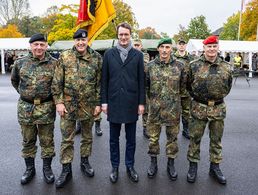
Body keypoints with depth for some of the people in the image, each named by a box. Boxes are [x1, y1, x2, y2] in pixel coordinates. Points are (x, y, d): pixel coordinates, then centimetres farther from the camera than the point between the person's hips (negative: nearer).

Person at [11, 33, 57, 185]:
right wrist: (23, 93, 12)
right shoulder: (20, 63, 3)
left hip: (46, 108, -2)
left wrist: (53, 95, 3)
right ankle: (30, 168, 30)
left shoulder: (54, 63, -3)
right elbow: (14, 80, 19)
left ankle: (47, 168, 26)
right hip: (25, 108, 2)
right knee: (28, 141, 13)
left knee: (47, 141, 8)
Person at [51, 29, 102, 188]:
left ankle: (85, 162, 35)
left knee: (87, 136, 15)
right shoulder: (64, 57, -2)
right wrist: (58, 102, -7)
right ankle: (66, 170, 20)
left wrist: (98, 103, -3)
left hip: (89, 105, 1)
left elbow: (100, 83, 0)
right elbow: (57, 82, -1)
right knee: (67, 139, 6)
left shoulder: (97, 58, -1)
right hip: (68, 104, 0)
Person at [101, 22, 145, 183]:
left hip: (131, 103, 0)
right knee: (114, 138, 12)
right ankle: (115, 167, 28)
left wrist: (141, 102, -2)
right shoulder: (109, 54, 4)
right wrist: (104, 101, 0)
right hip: (113, 102, 1)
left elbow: (141, 80, 1)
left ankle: (130, 166, 28)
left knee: (131, 138, 11)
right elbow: (104, 80, 4)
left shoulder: (138, 55, 2)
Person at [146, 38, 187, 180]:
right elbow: (145, 85, 9)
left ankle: (171, 164, 29)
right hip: (155, 109, 0)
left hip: (173, 109, 0)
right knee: (153, 137, 10)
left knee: (172, 137, 11)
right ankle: (153, 163, 28)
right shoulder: (150, 66, -2)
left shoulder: (179, 66, -3)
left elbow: (183, 85, 10)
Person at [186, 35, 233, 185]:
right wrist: (198, 97, 8)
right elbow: (188, 85, 5)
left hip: (219, 109, 2)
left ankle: (215, 166, 30)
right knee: (195, 138, 7)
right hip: (199, 108, -2)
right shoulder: (194, 65, -5)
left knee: (216, 140, 14)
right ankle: (193, 165, 24)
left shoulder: (226, 67, 2)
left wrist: (218, 97, 11)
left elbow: (228, 87, 15)